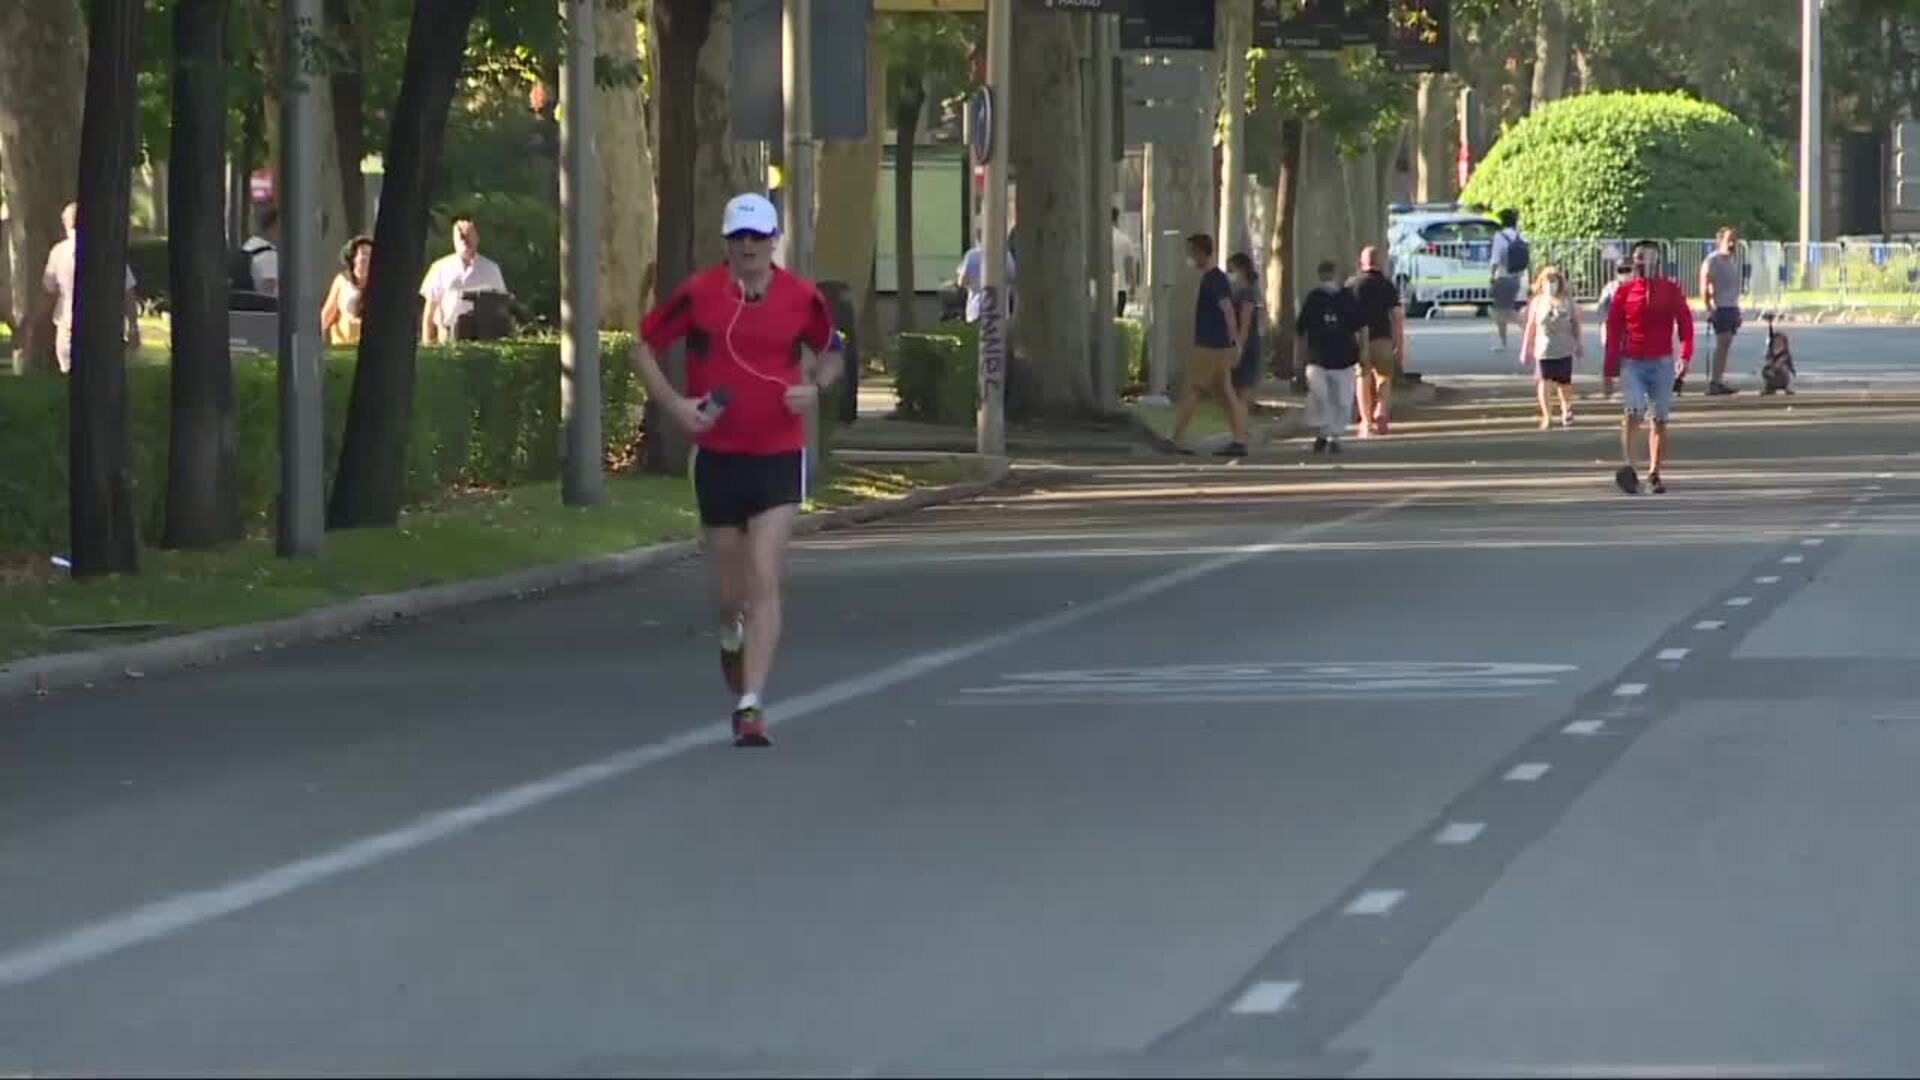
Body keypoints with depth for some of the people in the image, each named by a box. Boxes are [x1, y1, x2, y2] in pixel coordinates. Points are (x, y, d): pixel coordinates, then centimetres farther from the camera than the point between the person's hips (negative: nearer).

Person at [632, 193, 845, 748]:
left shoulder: (802, 297, -1)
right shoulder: (698, 293, -4)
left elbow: (832, 352, 17)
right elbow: (644, 346, 6)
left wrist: (815, 389, -4)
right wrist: (673, 404, -8)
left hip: (778, 457, -1)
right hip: (717, 455, 1)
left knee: (764, 583, -13)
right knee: (731, 590, 11)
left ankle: (751, 706, -13)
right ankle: (732, 637, 48)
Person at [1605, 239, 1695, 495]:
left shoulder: (1671, 290, 5)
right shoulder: (1624, 292, 4)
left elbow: (1685, 323, 3)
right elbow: (1613, 331, 7)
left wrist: (1686, 356, -13)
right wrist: (1610, 370, 5)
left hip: (1661, 363, 2)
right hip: (1632, 362, -2)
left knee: (1659, 419, 6)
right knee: (1634, 411, -21)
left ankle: (1655, 474, 13)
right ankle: (1629, 467, -30)